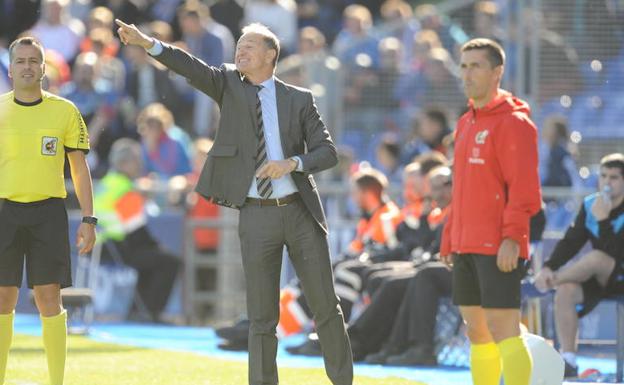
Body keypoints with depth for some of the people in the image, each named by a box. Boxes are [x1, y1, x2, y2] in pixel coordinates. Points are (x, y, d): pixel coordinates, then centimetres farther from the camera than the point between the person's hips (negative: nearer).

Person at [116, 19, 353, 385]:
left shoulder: (299, 99, 4)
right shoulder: (229, 86, 6)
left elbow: (328, 152, 0)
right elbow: (192, 68, -11)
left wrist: (292, 163, -19)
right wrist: (149, 43, -28)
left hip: (301, 212, 0)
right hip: (257, 217, 0)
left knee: (326, 307, 5)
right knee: (262, 317, 2)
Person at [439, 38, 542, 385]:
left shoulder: (512, 122, -9)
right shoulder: (466, 123, 18)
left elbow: (524, 187, -16)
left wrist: (512, 237, -22)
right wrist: (449, 240, 19)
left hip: (498, 250, -9)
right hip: (466, 247, 9)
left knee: (503, 331, -10)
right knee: (477, 332, 11)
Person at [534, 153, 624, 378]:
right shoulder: (589, 205, 4)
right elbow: (570, 243, 1)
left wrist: (603, 219, -31)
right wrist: (549, 267, -15)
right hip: (599, 280, 5)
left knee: (596, 258, -36)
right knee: (565, 291, -27)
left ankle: (550, 282, -8)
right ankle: (568, 361, -23)